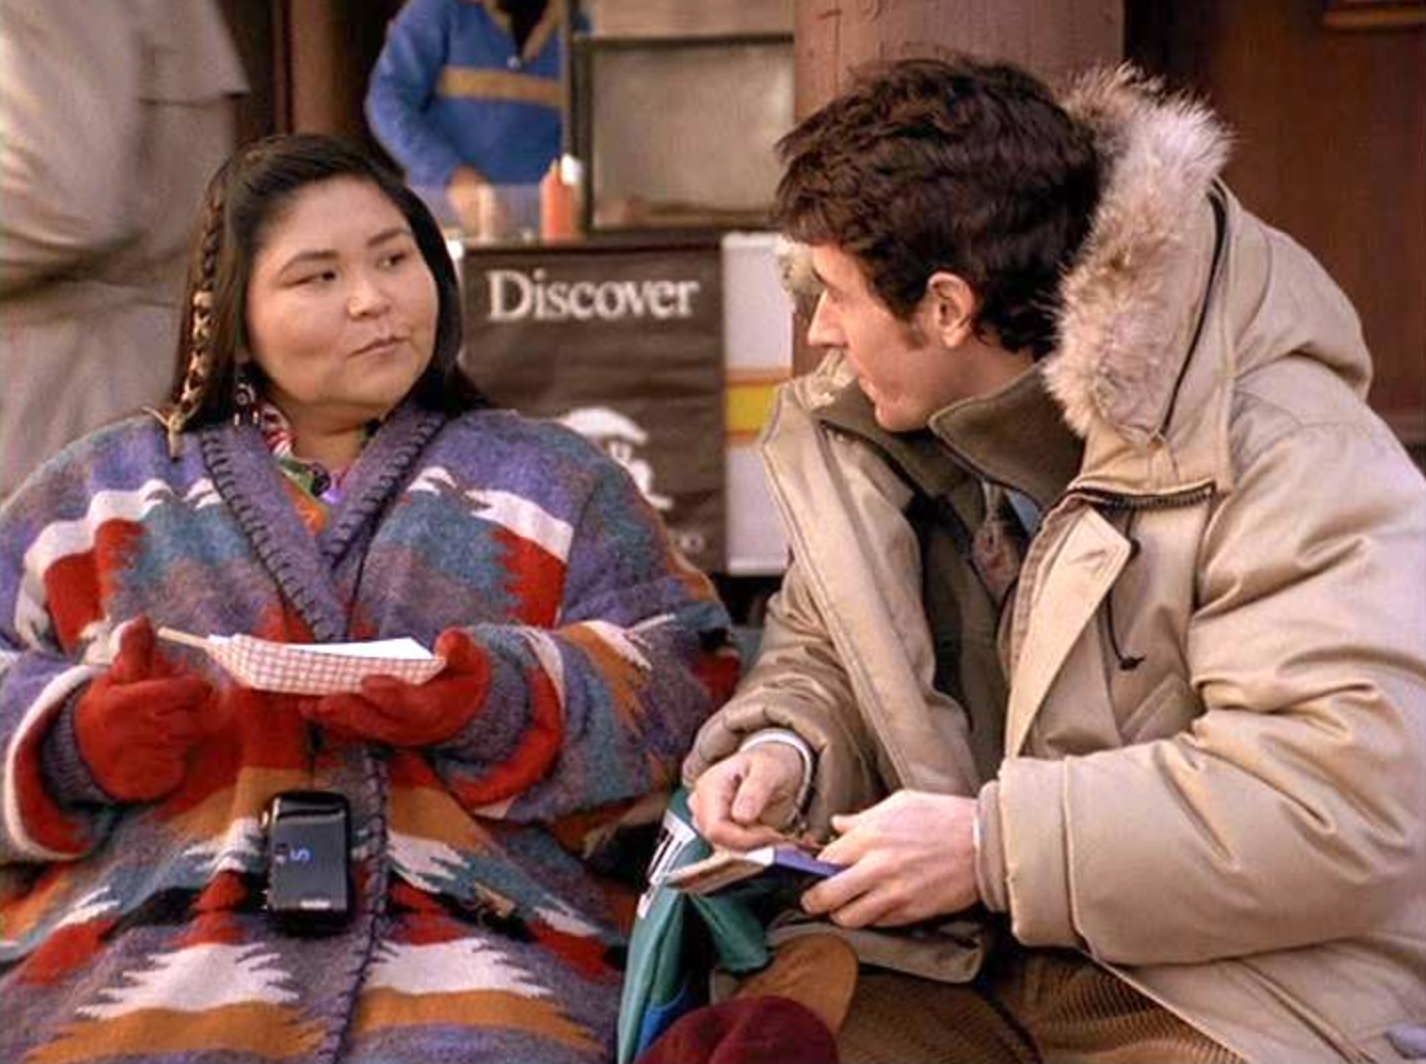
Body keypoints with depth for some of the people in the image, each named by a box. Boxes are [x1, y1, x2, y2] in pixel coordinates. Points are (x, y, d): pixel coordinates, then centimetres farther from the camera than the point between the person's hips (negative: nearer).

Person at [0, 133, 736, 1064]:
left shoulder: (554, 481, 18)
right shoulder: (96, 493, 20)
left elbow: (680, 682, 6)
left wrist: (504, 704, -12)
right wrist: (76, 740, -8)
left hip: (481, 954, 0)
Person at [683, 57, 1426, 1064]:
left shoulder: (1284, 457, -17)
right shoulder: (866, 428, 5)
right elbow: (823, 653, 18)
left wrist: (995, 845, -24)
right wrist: (785, 747, -6)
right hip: (943, 969, 6)